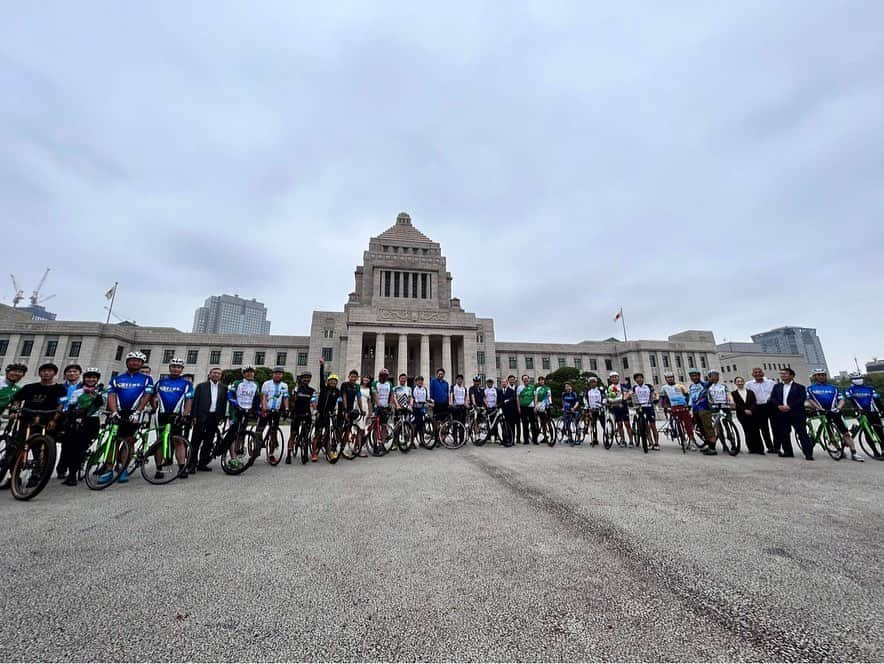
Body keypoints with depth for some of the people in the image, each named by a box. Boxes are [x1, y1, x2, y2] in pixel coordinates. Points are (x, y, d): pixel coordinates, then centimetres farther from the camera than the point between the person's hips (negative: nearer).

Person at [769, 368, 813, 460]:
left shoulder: (799, 387, 2)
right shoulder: (777, 386, 15)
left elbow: (802, 399, -8)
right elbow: (773, 398, 9)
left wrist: (790, 406, -17)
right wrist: (779, 406, -9)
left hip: (796, 414, -4)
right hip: (782, 414, 4)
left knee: (802, 434, -3)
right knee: (784, 434, 7)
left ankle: (808, 453, 1)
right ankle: (788, 451, 16)